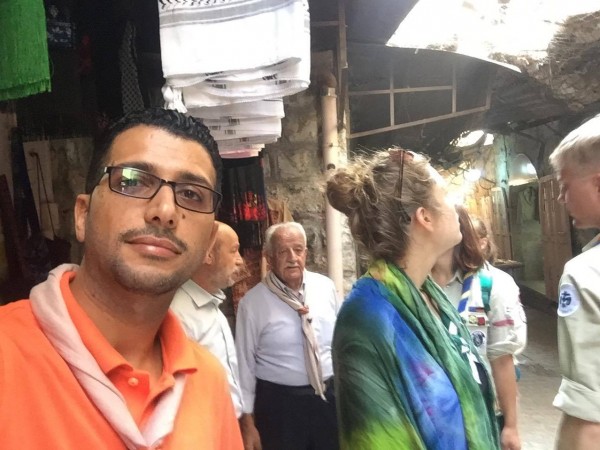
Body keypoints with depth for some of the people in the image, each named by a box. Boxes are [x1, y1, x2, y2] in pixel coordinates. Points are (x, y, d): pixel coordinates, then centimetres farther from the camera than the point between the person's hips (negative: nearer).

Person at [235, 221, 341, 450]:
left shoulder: (326, 286, -2)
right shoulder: (253, 302, -12)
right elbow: (245, 362, -7)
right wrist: (248, 418, -2)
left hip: (330, 397, 3)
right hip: (280, 403, -3)